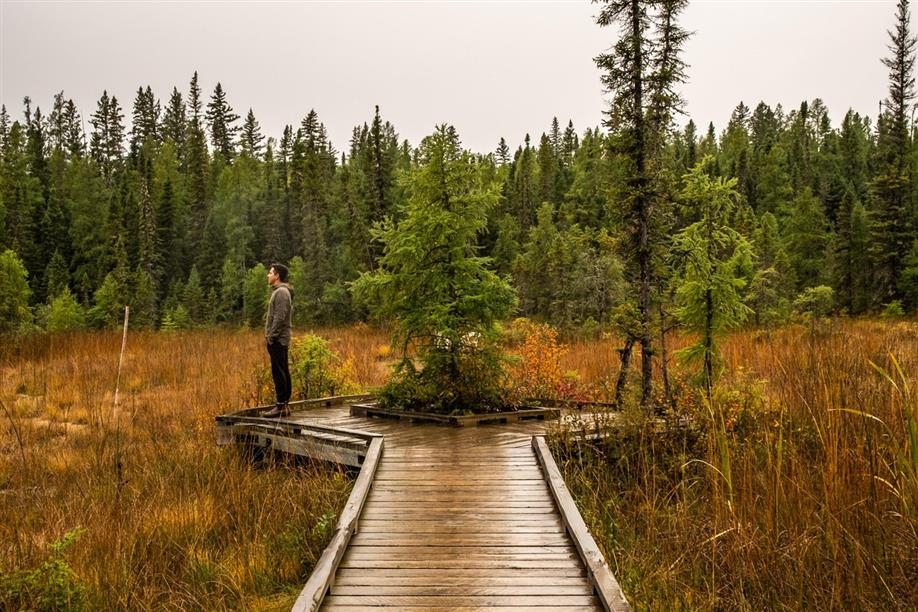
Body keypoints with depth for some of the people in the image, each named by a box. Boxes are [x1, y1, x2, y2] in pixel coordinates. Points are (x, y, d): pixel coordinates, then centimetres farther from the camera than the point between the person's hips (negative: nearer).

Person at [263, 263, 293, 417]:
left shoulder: (281, 292, -13)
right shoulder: (279, 291, 18)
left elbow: (280, 317, -20)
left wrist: (271, 335, -18)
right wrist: (269, 334, 15)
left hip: (277, 339, -10)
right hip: (279, 339, 10)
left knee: (278, 372, -10)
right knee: (283, 372, 10)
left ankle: (281, 406, -9)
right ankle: (285, 405, 14)